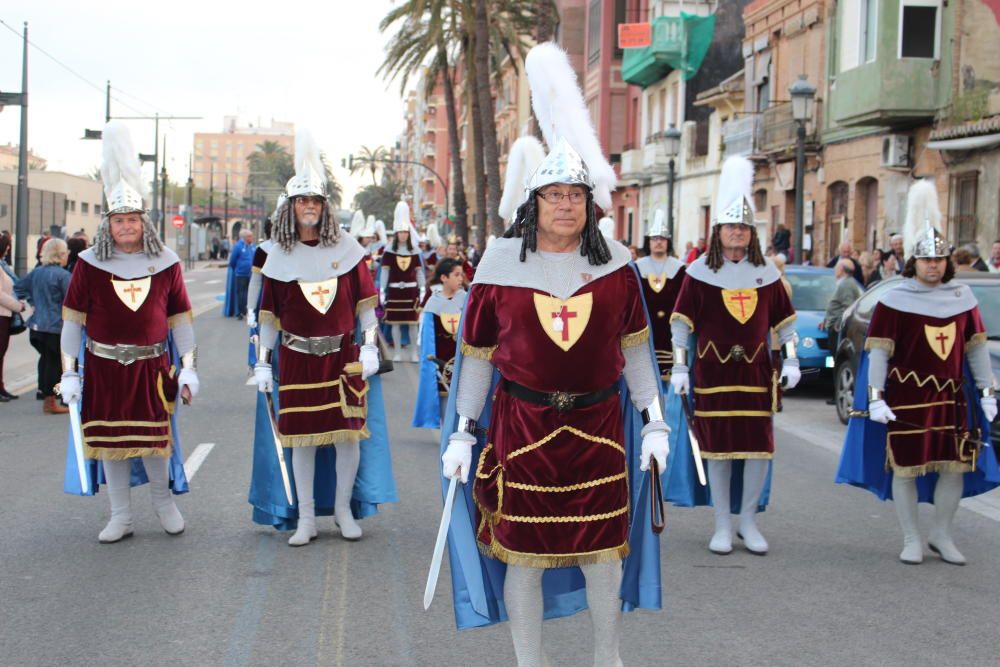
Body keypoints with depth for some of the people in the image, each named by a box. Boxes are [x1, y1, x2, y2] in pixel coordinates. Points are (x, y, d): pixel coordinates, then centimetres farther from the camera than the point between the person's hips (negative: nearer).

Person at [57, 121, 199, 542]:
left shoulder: (166, 263, 1)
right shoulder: (89, 263, -1)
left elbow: (181, 319, 5)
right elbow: (72, 320, 0)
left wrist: (188, 368, 0)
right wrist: (69, 373, -4)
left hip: (153, 367, 0)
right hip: (104, 369, 0)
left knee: (155, 435, 4)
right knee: (110, 438, 6)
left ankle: (163, 500, 29)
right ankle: (121, 516, 19)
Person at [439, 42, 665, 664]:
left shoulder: (615, 263, 1)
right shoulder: (499, 264, -3)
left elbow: (634, 349, 7)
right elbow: (477, 355, 2)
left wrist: (653, 422, 3)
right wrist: (462, 434, 1)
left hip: (598, 426, 1)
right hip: (521, 426, -1)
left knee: (602, 552, 8)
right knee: (524, 555, 6)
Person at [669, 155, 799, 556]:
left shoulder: (766, 272, 7)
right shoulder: (700, 272, -1)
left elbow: (783, 319, 12)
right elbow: (682, 322, -1)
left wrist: (791, 360, 6)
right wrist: (680, 367, -6)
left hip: (756, 372, 2)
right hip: (713, 372, -2)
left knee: (760, 447, 1)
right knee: (717, 447, 3)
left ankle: (749, 522, 15)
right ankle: (722, 526, 13)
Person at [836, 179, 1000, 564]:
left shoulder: (963, 297, 7)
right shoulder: (894, 301, -5)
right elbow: (878, 352, -7)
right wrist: (875, 398, -13)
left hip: (952, 398, 4)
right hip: (906, 399, -4)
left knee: (956, 466, 5)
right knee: (905, 467, 1)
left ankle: (941, 536, 23)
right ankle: (911, 541, 14)